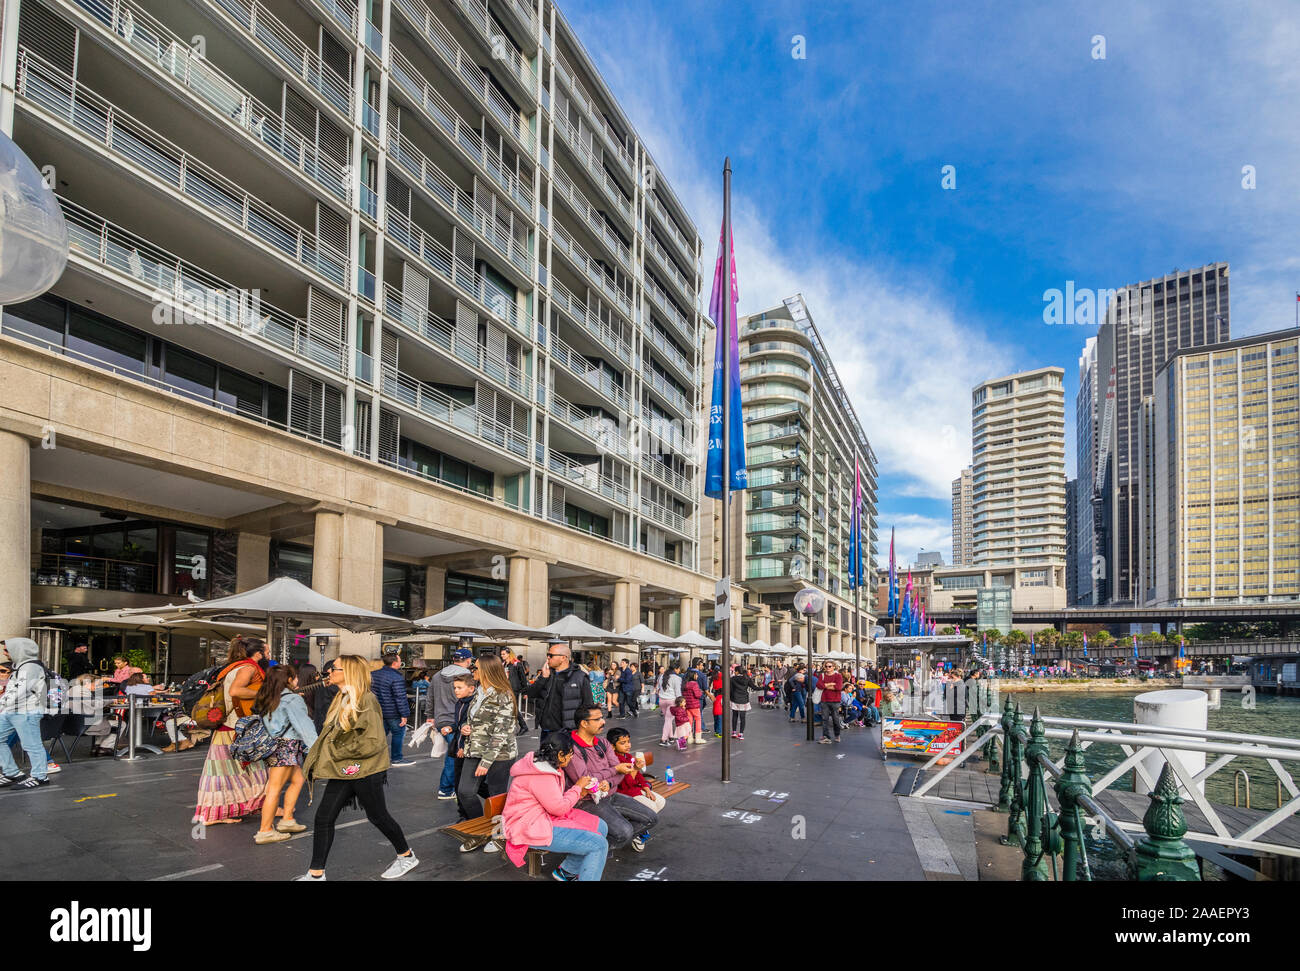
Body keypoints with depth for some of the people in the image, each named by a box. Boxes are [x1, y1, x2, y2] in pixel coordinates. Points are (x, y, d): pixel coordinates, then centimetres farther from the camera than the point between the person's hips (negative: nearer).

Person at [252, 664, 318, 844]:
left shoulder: (266, 699, 14)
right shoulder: (292, 699, -11)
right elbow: (303, 725, -16)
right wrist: (316, 747, -19)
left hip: (272, 744, 9)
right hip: (286, 745, -9)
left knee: (297, 780, 17)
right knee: (275, 788, -5)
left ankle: (286, 820, 19)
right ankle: (265, 831, -3)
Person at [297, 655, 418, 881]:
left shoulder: (366, 700, -19)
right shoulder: (342, 699, 8)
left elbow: (374, 741, -23)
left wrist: (338, 752, -17)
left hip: (365, 771, -8)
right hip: (343, 770, 8)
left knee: (377, 816, 7)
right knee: (323, 817, 3)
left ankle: (407, 857, 27)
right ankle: (316, 873, 13)